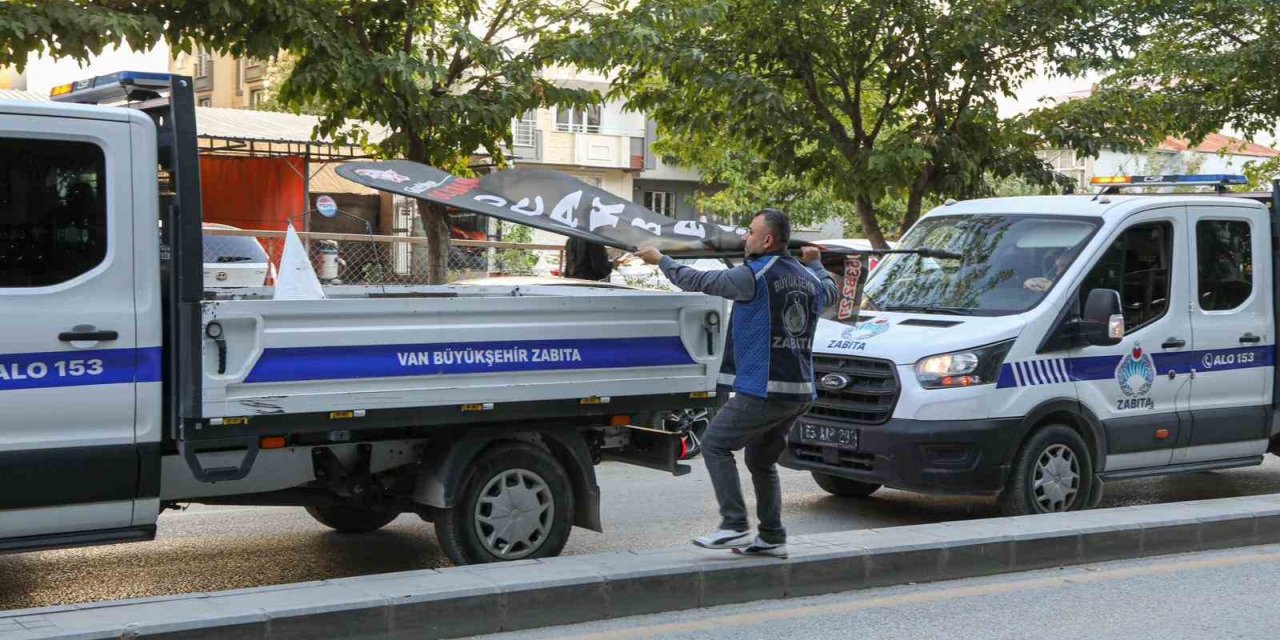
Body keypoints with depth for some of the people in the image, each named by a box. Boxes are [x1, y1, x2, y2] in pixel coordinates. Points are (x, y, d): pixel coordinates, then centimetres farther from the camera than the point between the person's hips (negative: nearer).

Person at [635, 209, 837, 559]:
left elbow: (699, 281, -4)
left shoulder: (755, 276, -11)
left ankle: (734, 526, -7)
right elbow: (830, 292, 37)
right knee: (762, 461, 19)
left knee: (715, 444, 1)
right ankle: (772, 538, 18)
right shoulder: (808, 278, 13)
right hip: (801, 392, 8)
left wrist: (661, 260, 10)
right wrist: (814, 262, 54)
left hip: (763, 390, -8)